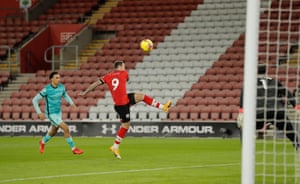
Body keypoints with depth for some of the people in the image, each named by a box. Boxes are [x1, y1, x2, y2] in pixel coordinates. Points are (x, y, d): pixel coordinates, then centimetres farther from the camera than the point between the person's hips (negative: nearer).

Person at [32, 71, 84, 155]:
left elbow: (65, 95, 17)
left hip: (58, 113, 7)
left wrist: (72, 103, 0)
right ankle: (74, 149, -5)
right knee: (66, 128, -16)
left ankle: (43, 142, 54)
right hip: (51, 114, -7)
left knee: (54, 132, 24)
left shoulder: (61, 87, -6)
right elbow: (34, 100, -15)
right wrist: (39, 113, -19)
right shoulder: (46, 89, -22)